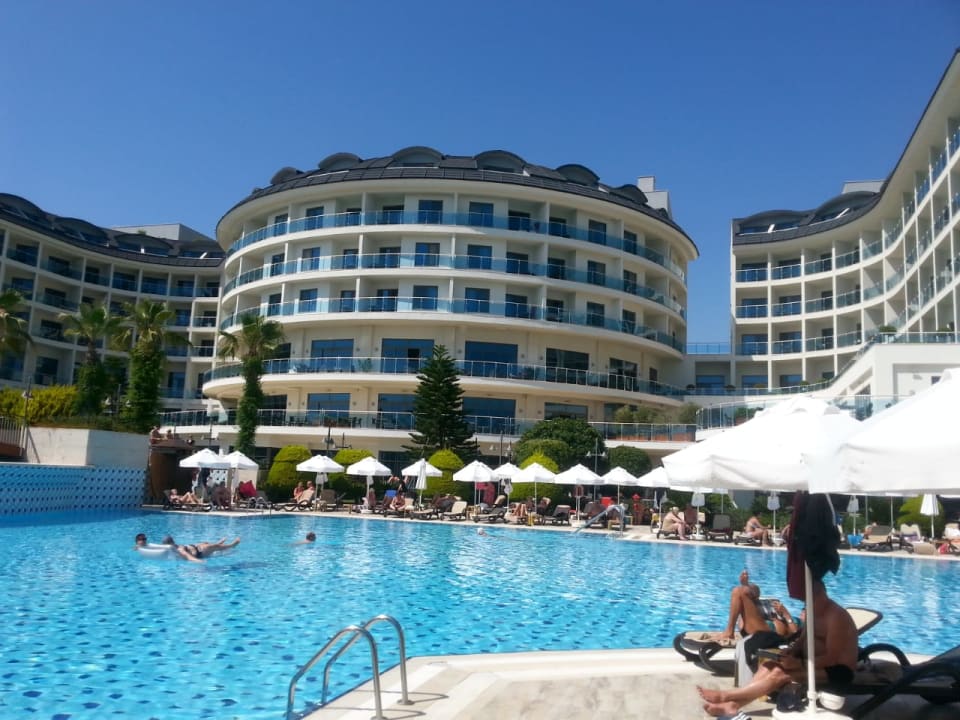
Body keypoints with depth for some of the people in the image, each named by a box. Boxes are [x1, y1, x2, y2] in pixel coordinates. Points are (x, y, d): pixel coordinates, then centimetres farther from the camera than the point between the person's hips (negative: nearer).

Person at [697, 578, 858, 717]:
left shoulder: (836, 617, -21)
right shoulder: (815, 611, 10)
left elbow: (832, 658, -25)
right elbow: (802, 640, 16)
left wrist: (799, 663, -29)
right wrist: (789, 651, -5)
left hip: (837, 671, -10)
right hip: (815, 662, 10)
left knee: (780, 674, -27)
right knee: (769, 665, -10)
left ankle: (725, 696, -27)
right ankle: (734, 704, -23)